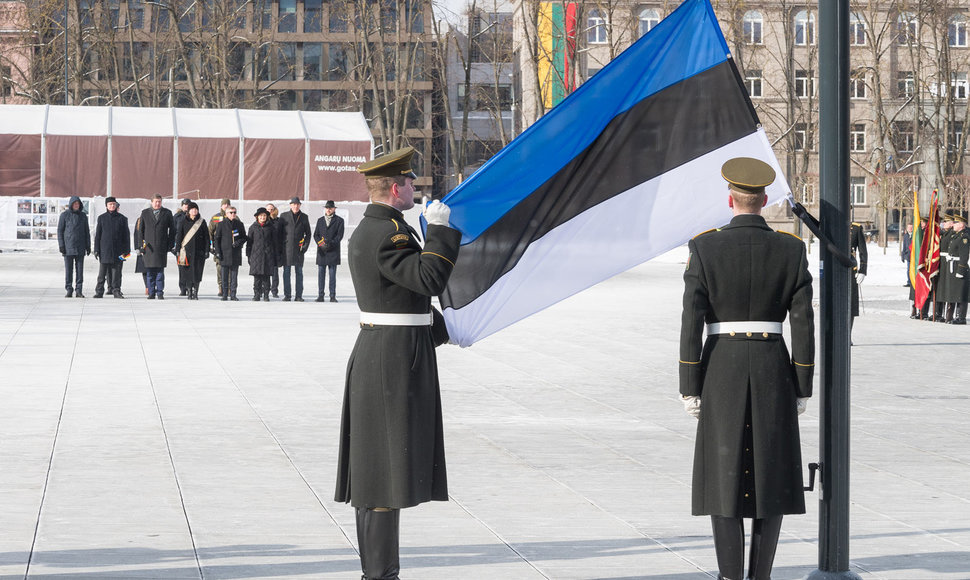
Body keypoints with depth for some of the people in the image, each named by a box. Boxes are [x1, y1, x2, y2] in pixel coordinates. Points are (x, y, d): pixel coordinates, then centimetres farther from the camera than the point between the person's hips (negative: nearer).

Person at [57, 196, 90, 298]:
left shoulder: (83, 215, 8)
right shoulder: (64, 215, 0)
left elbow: (87, 231, 11)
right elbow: (60, 230, -1)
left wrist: (88, 246, 6)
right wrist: (61, 245, -9)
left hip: (80, 247, 2)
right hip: (68, 246, -2)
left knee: (79, 269, 0)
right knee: (68, 269, 0)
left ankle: (78, 290, 3)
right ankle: (69, 290, 5)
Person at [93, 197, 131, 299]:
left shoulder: (122, 218, 6)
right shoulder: (102, 218, 8)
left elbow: (126, 235, 8)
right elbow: (97, 235, 8)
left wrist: (126, 250, 2)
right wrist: (96, 250, 2)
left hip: (118, 250, 0)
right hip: (105, 249, 0)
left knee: (116, 271, 0)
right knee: (102, 272, -1)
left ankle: (116, 291, 6)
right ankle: (99, 291, 4)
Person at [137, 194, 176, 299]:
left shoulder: (167, 213, 7)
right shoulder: (145, 213, 10)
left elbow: (172, 229, 9)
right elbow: (140, 229, 11)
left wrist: (170, 244, 2)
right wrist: (141, 244, 4)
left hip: (162, 246, -1)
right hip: (148, 246, 1)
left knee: (160, 271, -3)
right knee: (150, 272, 2)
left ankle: (160, 293, 2)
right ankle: (151, 293, 7)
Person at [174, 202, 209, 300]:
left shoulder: (202, 222, 5)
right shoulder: (183, 222, 4)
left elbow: (206, 237, 6)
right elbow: (178, 236, 3)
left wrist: (207, 251, 0)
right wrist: (178, 251, -4)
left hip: (199, 251, 0)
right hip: (187, 251, 0)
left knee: (197, 273, -2)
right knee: (188, 273, 0)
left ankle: (195, 292, 6)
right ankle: (189, 292, 9)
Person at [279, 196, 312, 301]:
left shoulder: (304, 217, 10)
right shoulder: (284, 216, 6)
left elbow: (308, 233, 13)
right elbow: (279, 232, 7)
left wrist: (305, 246, 1)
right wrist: (279, 247, 0)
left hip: (299, 248, 1)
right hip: (286, 248, -1)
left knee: (299, 272, 1)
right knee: (286, 272, 0)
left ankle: (299, 295, 5)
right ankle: (287, 295, 3)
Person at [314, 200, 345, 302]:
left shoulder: (339, 220, 5)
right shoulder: (320, 220, 16)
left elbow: (339, 235, -2)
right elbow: (315, 235, 12)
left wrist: (330, 244, -13)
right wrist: (321, 243, -7)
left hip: (333, 251, -3)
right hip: (321, 251, 3)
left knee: (333, 275, -3)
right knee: (320, 275, 0)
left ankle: (333, 296, -1)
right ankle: (320, 296, 2)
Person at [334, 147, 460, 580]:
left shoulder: (367, 231, 16)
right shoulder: (387, 234, -17)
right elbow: (430, 280, -27)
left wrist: (444, 328, 24)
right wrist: (439, 229, -17)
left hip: (377, 353, 11)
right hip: (395, 361, -11)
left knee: (377, 465, 13)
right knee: (389, 465, -7)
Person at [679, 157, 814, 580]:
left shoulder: (704, 248, -7)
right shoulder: (791, 250, -2)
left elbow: (691, 323, -9)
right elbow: (803, 324, -3)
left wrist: (689, 388, -3)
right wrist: (802, 389, 5)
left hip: (721, 371, -1)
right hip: (774, 370, 1)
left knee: (725, 473, 3)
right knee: (773, 476, 8)